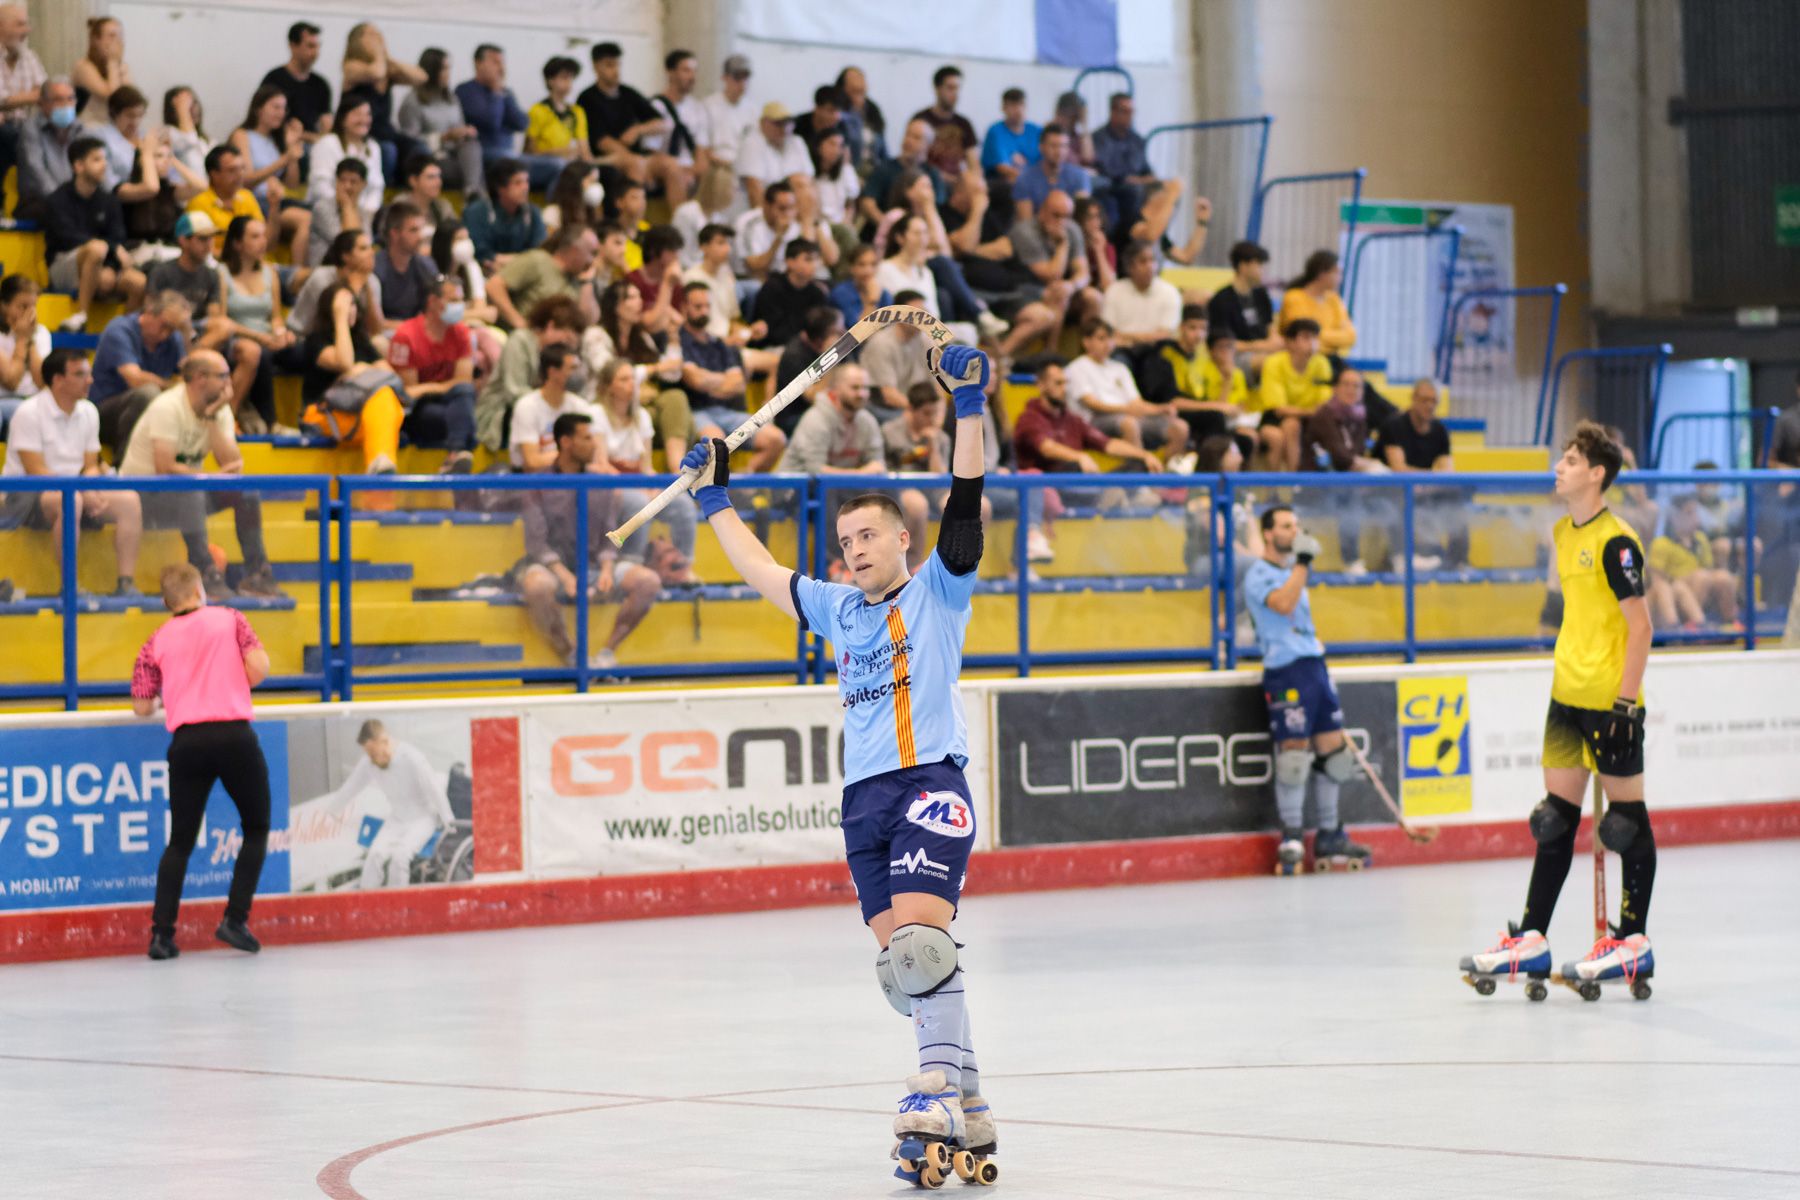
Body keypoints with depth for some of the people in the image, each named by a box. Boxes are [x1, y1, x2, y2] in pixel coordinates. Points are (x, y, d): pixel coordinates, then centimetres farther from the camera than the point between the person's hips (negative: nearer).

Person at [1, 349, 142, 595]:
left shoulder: (88, 413, 9)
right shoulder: (29, 413, -12)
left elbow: (91, 465, 11)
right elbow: (36, 471, -17)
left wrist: (90, 491, -14)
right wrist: (83, 493, -23)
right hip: (26, 494, -7)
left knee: (128, 500, -16)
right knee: (70, 501, -39)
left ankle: (126, 583, -20)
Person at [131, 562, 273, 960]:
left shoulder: (156, 643, 10)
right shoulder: (229, 619, 7)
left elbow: (141, 706, 10)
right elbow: (259, 667, -3)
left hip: (186, 742, 2)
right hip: (234, 734, -2)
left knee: (181, 841, 11)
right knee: (256, 829, 14)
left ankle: (162, 932, 0)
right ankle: (235, 919, 1)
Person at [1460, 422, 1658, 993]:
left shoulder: (1616, 542, -15)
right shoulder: (1565, 533, 12)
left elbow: (1640, 626, -16)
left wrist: (1625, 701, -19)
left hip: (1610, 701, -9)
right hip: (1568, 696, 9)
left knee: (1628, 817, 1)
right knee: (1555, 817, 9)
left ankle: (1633, 941, 6)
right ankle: (1532, 937, 12)